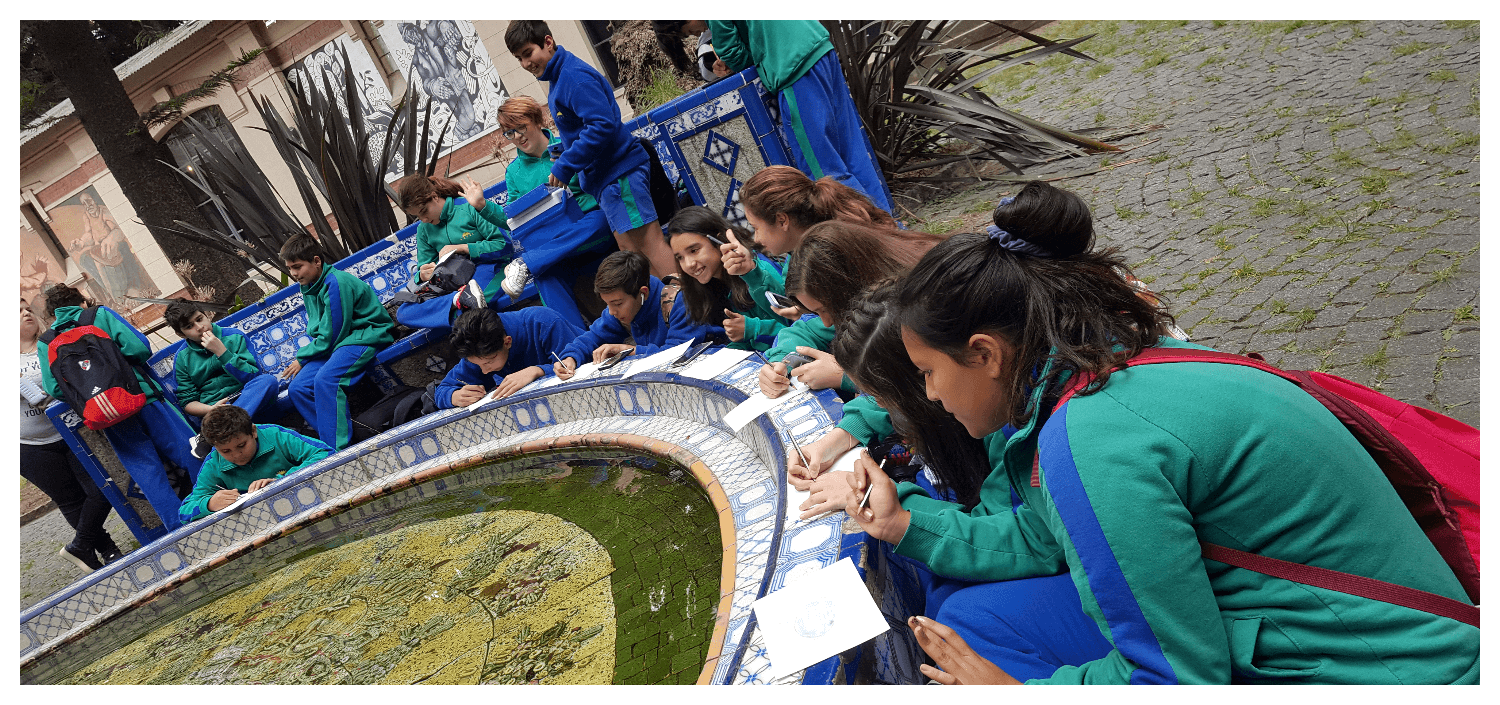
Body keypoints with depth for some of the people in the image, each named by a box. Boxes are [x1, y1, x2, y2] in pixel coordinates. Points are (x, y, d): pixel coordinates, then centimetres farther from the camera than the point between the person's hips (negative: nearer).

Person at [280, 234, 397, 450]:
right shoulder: (307, 285, 11)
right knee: (298, 388, -9)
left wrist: (301, 358, -5)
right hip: (335, 342, 10)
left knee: (325, 380, -32)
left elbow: (331, 336, -17)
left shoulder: (336, 283, -19)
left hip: (366, 335, -10)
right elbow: (317, 331, 21)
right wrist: (303, 357, 4)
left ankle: (337, 450, -31)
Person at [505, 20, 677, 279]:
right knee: (629, 250, 10)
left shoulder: (574, 76, -15)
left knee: (650, 244, -11)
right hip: (605, 178, 11)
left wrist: (564, 167, -19)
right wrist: (564, 160, 11)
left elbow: (602, 124, -24)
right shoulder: (557, 79, 17)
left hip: (619, 172, -11)